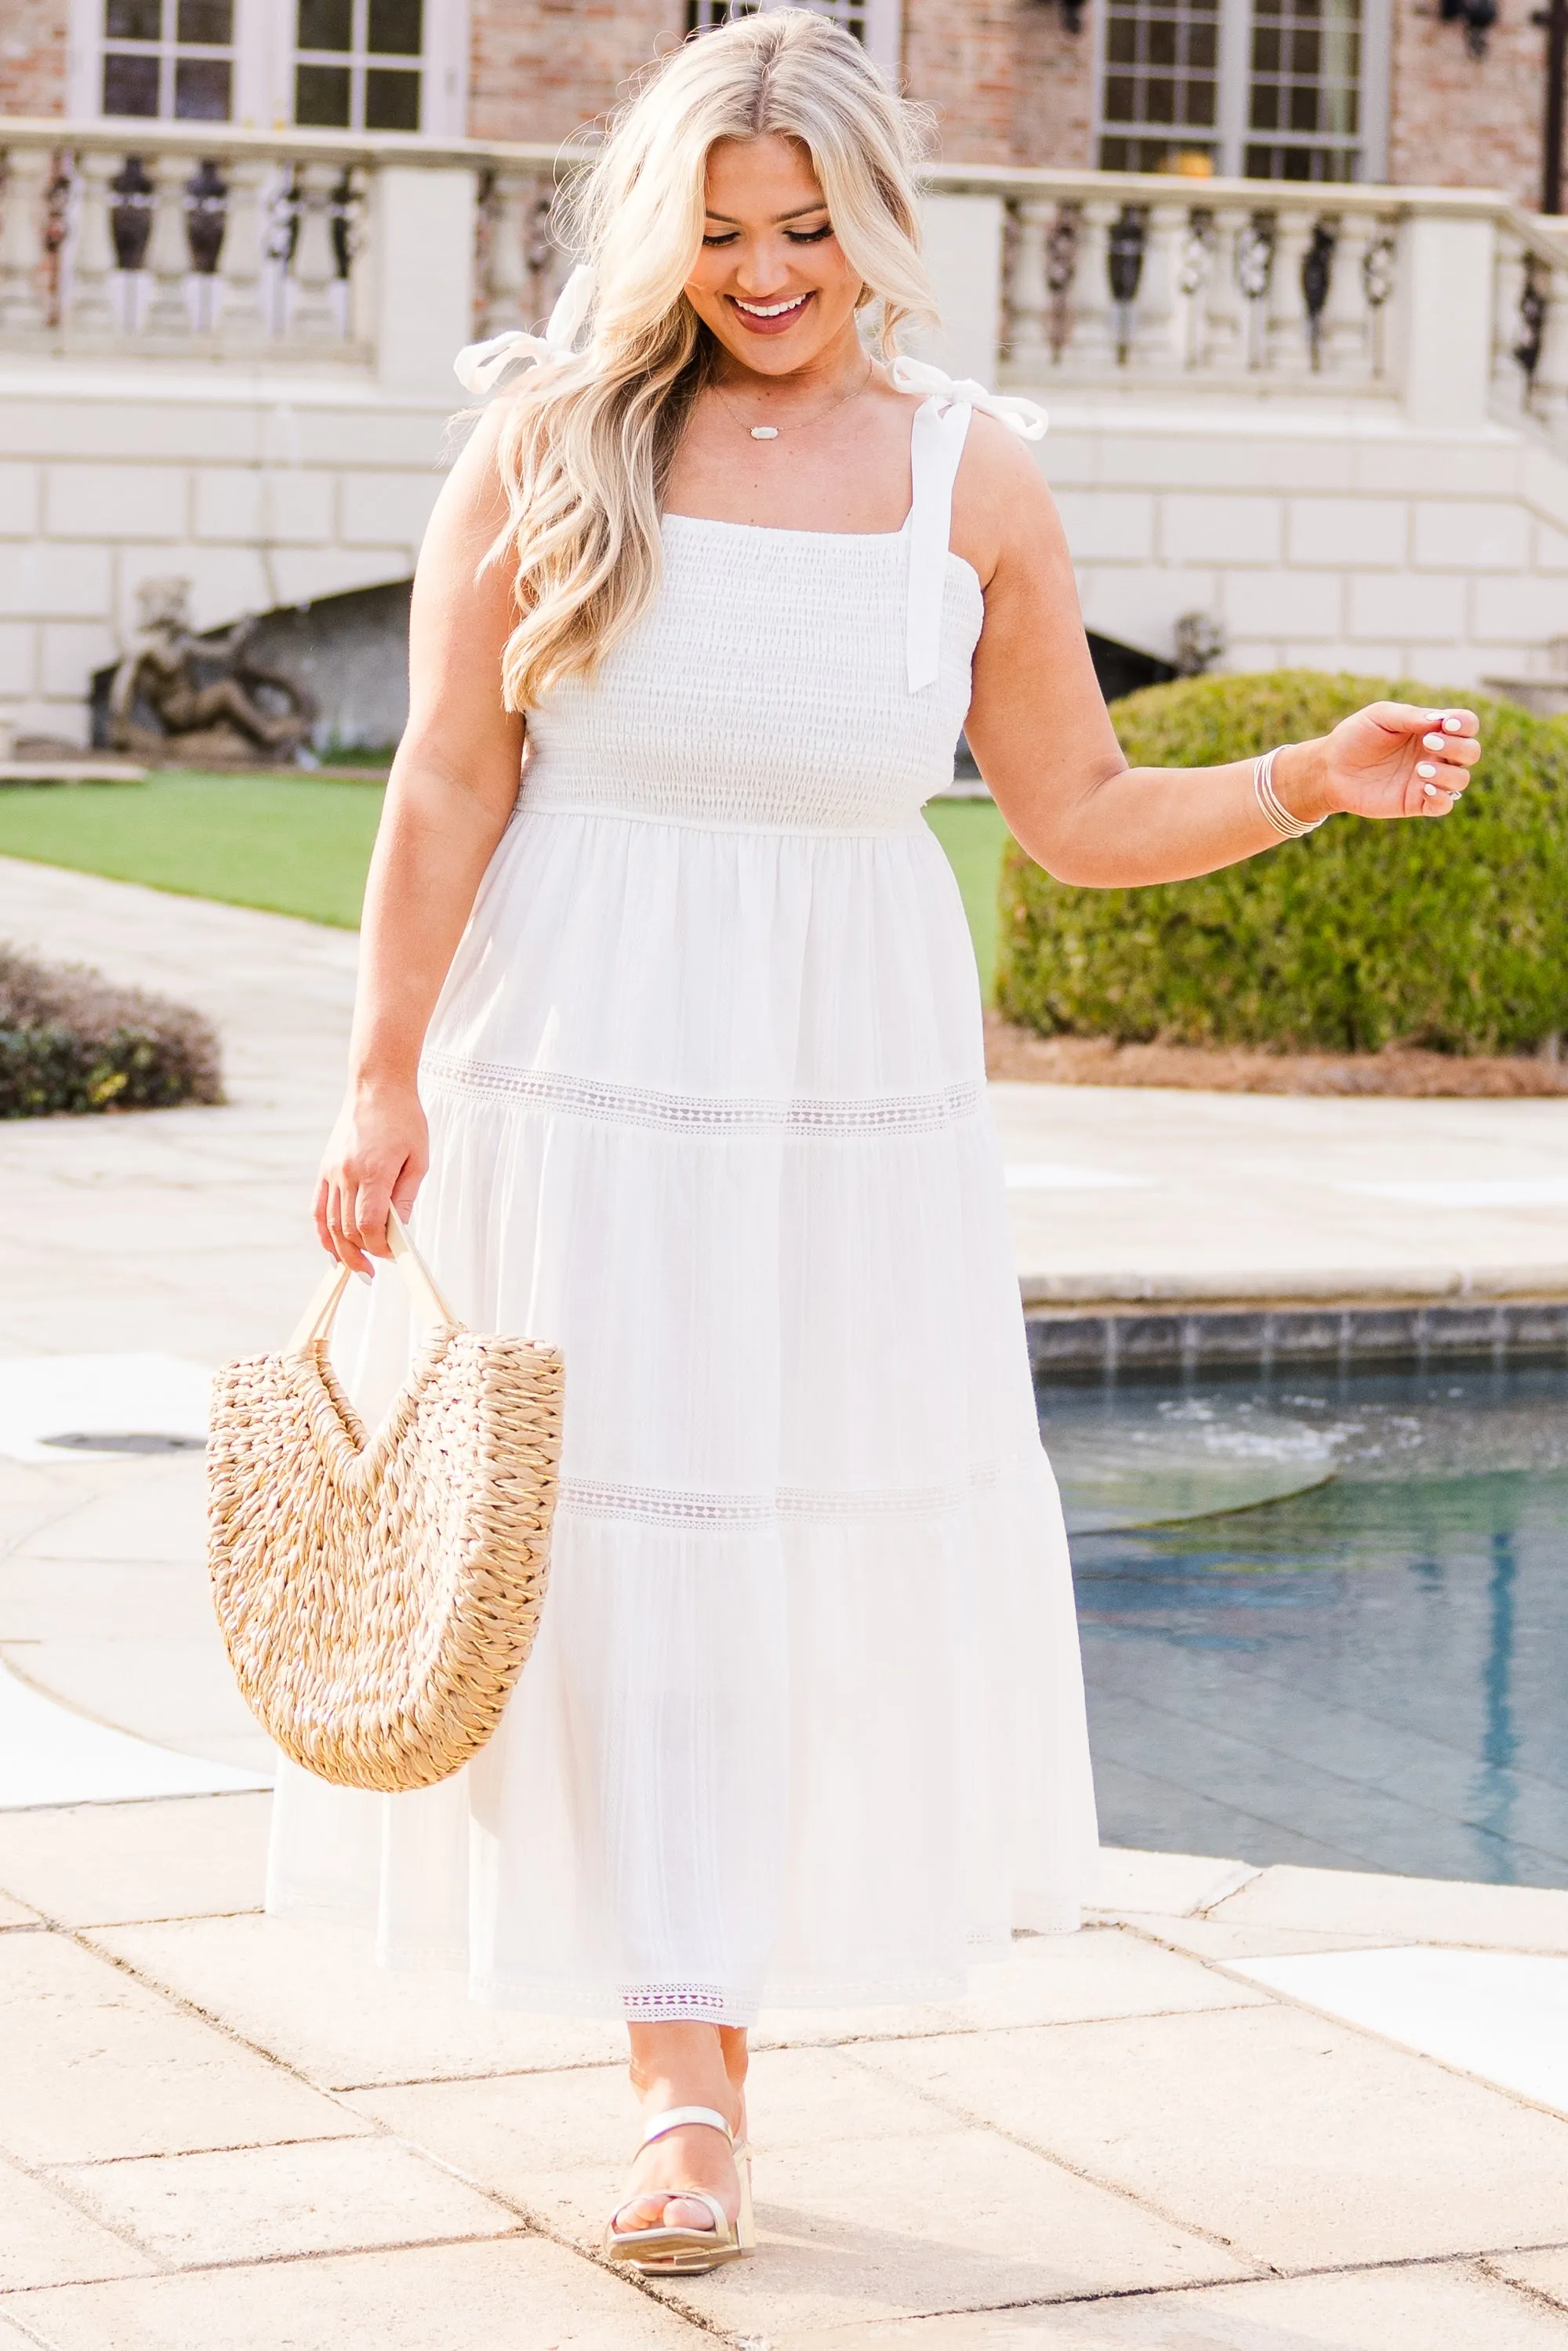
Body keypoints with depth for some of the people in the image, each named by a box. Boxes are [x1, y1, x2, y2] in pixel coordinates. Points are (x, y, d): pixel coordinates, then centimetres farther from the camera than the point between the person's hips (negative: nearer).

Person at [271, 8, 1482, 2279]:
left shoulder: (971, 475, 1)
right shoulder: (552, 438, -3)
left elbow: (1081, 815, 6)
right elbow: (447, 788, -3)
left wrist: (1318, 776, -8)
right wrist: (383, 1083, -6)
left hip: (851, 1086, 2)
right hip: (577, 1070, -1)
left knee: (828, 1538, 5)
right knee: (610, 1541, -1)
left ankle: (717, 1985, 27)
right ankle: (686, 2084, 7)